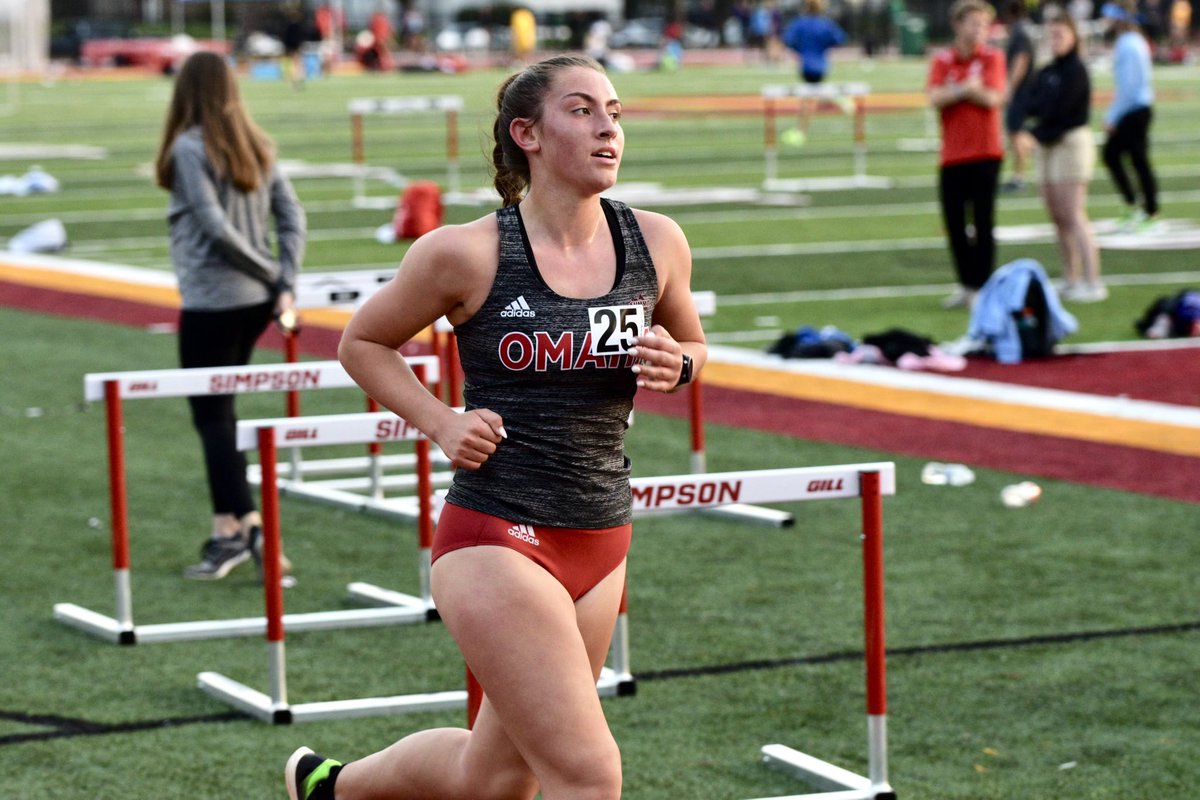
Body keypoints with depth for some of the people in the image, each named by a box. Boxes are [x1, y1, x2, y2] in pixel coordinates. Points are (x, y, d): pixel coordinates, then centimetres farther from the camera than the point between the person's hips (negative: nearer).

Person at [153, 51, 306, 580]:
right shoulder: (255, 145, 10)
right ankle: (229, 531, 14)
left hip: (211, 299, -7)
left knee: (212, 417, -1)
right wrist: (285, 283, 0)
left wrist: (271, 276, -6)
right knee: (220, 413, 15)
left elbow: (217, 227, -16)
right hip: (255, 301, 7)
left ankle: (245, 525, -10)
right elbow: (292, 215, 6)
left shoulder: (188, 149, -11)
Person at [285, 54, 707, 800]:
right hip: (497, 542, -6)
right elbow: (364, 343, 4)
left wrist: (676, 365, -4)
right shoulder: (467, 254, -11)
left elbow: (693, 344, 19)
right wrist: (441, 422, -10)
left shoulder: (656, 243, 0)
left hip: (602, 541, 6)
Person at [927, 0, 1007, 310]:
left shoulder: (992, 58, 1)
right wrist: (966, 89, -16)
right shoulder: (942, 61, 6)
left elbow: (992, 98, -12)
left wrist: (953, 91, -6)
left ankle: (981, 288, 3)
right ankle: (966, 285, 17)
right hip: (952, 154, 3)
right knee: (954, 223, 5)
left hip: (984, 153, -3)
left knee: (983, 222, -3)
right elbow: (935, 98, -8)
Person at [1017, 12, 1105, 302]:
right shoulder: (1046, 73, 14)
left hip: (1072, 142, -8)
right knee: (1057, 217, 9)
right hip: (1047, 145, 8)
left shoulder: (1075, 71, -10)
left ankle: (1093, 283, -14)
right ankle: (1071, 280, 16)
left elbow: (1056, 110, -16)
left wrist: (1036, 133, -4)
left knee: (1074, 216, -13)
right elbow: (1031, 106, 5)